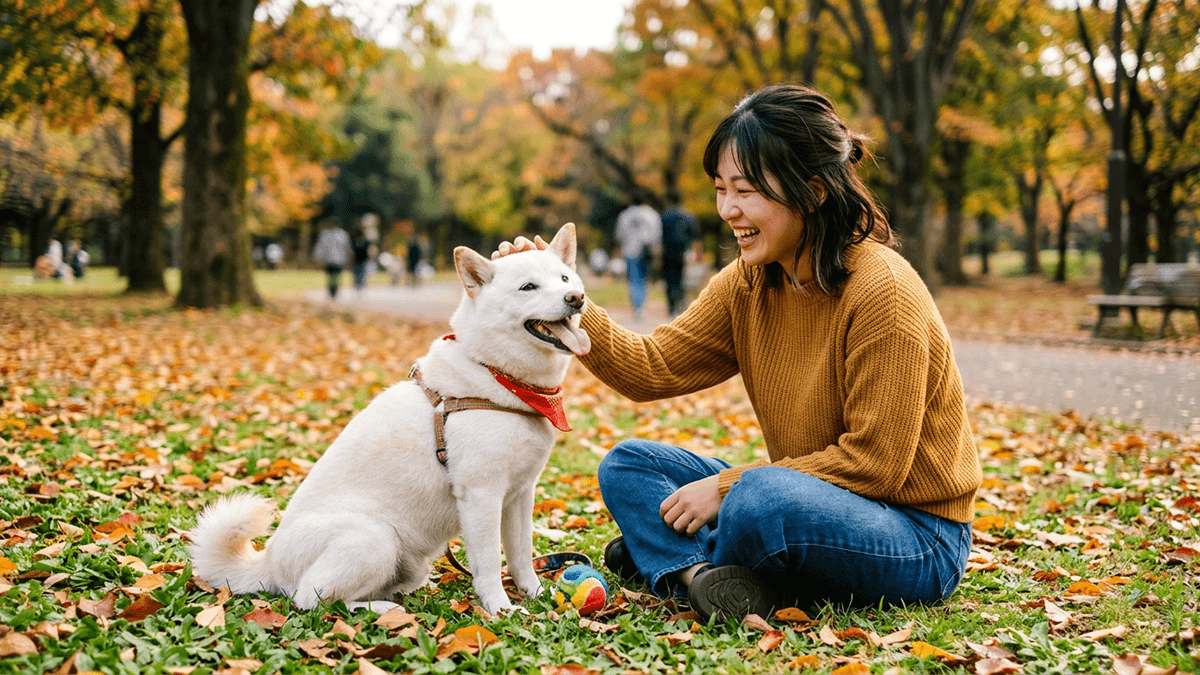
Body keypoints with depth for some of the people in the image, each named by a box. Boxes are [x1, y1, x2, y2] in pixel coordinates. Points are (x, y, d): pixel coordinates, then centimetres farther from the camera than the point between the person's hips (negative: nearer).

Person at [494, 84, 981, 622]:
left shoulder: (882, 290, -22)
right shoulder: (747, 284, 1)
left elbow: (874, 462, -22)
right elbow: (653, 368, -1)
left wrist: (728, 485, -21)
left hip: (916, 542, -8)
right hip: (804, 504, 8)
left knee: (762, 498, -37)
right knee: (628, 464, 2)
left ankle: (666, 559, -7)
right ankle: (701, 574, -22)